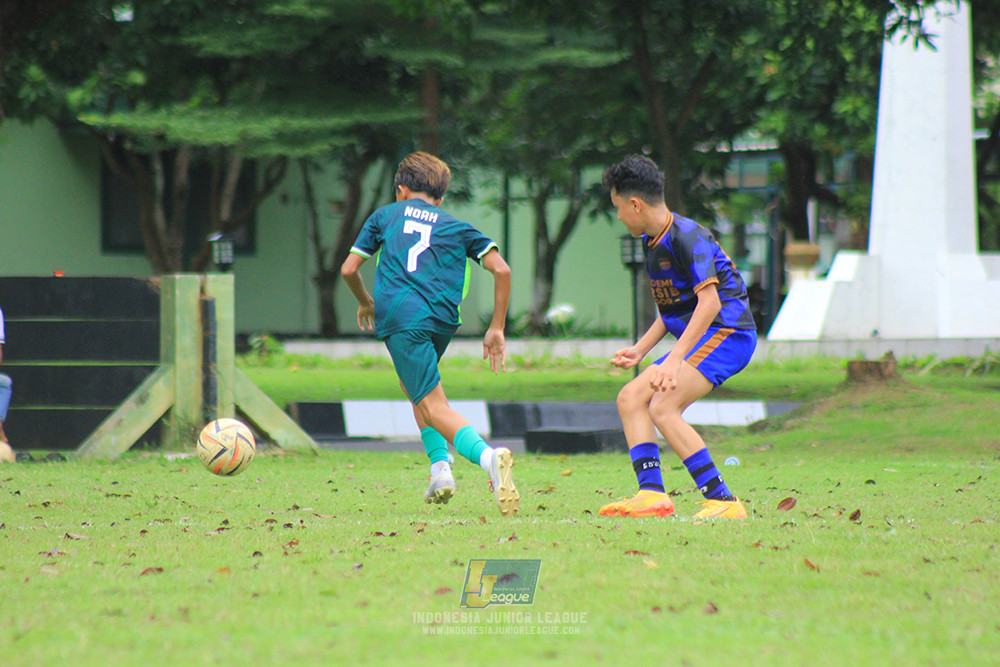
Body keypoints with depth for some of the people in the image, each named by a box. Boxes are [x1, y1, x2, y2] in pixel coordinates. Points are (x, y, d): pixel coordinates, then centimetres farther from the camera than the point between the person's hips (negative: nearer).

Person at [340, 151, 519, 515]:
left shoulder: (385, 215, 21)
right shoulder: (456, 226, 23)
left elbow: (348, 270, 20)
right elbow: (501, 270, 10)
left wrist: (366, 304, 39)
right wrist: (496, 329, 15)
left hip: (400, 316, -3)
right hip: (443, 318, 3)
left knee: (433, 406, -9)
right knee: (414, 383, 30)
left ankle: (487, 456, -37)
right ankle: (440, 466, 13)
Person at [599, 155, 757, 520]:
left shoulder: (686, 237, -17)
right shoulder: (652, 242, 14)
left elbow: (709, 302, -26)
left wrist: (674, 360, -30)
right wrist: (640, 350, 19)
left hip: (727, 333, -10)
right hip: (698, 339, 10)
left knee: (663, 407, -22)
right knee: (630, 398, 2)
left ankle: (723, 501, -22)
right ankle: (652, 493, -10)